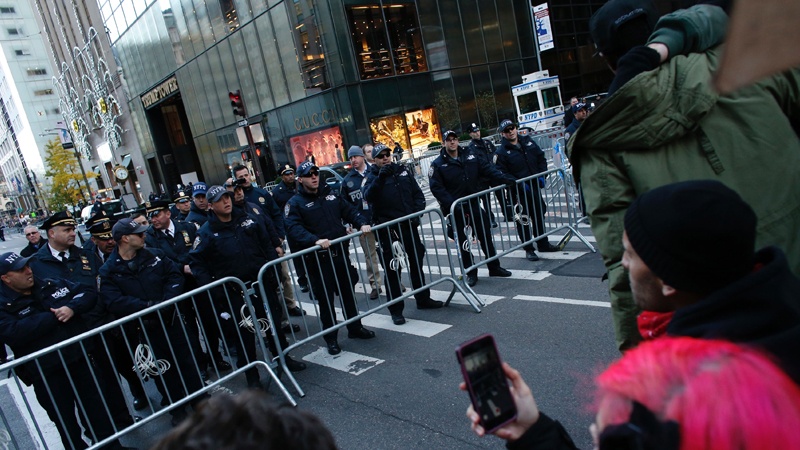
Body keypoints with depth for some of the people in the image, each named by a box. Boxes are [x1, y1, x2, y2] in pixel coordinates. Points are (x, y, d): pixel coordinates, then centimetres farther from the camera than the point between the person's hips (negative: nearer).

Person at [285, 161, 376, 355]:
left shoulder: (330, 195, 11)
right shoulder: (295, 203, -7)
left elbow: (349, 211, 14)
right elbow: (294, 229, -20)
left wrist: (362, 224, -5)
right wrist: (315, 241, -34)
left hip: (341, 253, 5)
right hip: (318, 259, -5)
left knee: (348, 292, 17)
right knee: (325, 298, 4)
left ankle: (355, 328, 34)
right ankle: (331, 338, 19)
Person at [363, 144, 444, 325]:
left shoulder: (403, 170, 9)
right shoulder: (373, 177, -2)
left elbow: (418, 193, 11)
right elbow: (368, 196, -23)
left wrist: (417, 212, -4)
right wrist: (380, 177, -34)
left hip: (409, 225, 5)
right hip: (387, 230, -4)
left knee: (416, 262, 16)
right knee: (392, 269, 1)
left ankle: (423, 299, 33)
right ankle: (396, 309, 10)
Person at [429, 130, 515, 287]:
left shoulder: (470, 157, 7)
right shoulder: (438, 165, -5)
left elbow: (488, 169, 2)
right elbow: (436, 188, -14)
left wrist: (506, 179, -12)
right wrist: (451, 204, -25)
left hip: (474, 205, 4)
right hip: (456, 209, -4)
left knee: (486, 235, 11)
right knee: (463, 242, 5)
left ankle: (494, 267, 26)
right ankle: (471, 273, 18)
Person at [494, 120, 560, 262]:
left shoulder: (527, 141, 6)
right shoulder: (501, 152, -10)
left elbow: (541, 158, 13)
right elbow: (502, 174, -13)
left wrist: (541, 175, 0)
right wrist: (519, 184, -20)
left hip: (535, 186, 6)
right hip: (518, 192, -5)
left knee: (539, 215, 16)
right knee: (523, 220, -1)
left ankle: (543, 243, 31)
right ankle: (528, 249, 9)